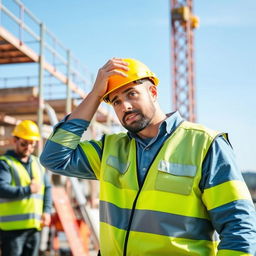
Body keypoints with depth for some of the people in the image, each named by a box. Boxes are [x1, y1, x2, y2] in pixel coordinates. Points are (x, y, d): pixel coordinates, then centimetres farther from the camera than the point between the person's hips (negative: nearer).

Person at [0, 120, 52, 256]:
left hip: (34, 225, 7)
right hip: (12, 225, -6)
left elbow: (47, 188, 19)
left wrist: (47, 210, 6)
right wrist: (27, 190, -22)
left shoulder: (38, 163, 16)